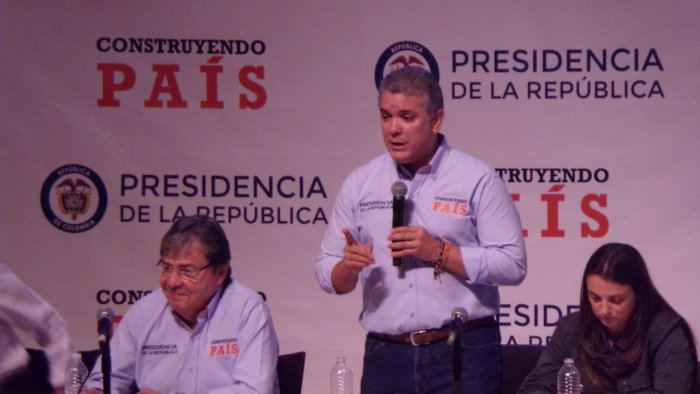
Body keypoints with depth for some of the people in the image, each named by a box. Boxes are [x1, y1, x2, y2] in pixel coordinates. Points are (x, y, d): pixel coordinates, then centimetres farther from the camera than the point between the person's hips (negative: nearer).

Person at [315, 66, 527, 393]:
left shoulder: (477, 179, 0)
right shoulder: (359, 184, 9)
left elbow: (513, 265, -7)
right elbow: (327, 275, 10)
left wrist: (440, 253, -15)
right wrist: (349, 268, -13)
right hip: (385, 355, 3)